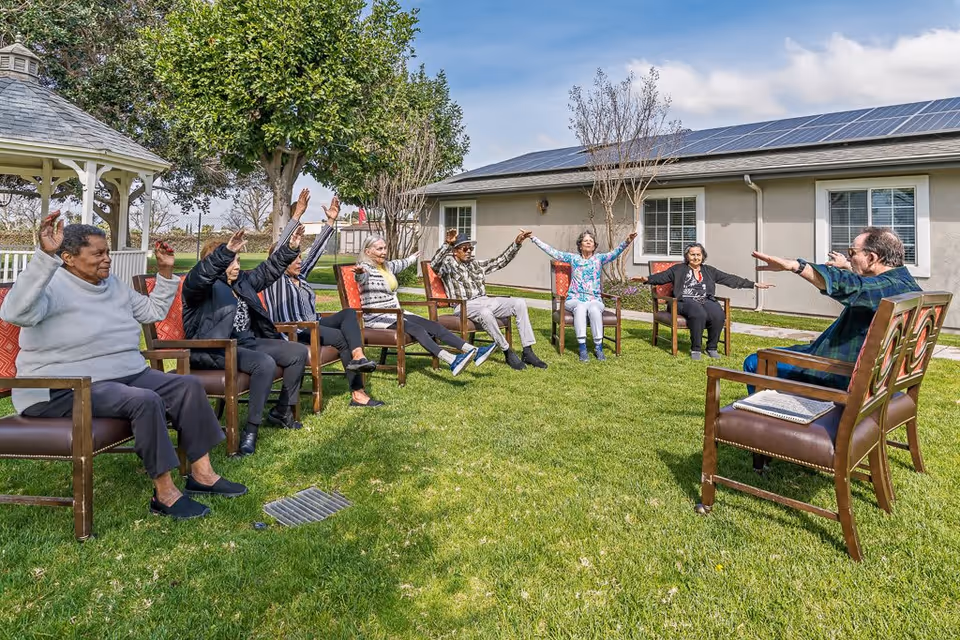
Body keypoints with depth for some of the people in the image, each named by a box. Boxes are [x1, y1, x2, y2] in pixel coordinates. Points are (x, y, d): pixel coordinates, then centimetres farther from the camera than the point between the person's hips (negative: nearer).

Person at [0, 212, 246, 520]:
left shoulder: (113, 285, 13)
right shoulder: (54, 287, -12)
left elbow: (155, 310, 22)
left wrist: (166, 272, 10)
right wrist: (45, 255, -42)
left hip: (128, 375, 9)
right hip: (65, 389, -9)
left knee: (189, 386, -7)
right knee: (145, 401, -33)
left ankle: (201, 474, -6)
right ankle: (165, 494, -21)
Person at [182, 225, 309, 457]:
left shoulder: (241, 280, 17)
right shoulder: (203, 286, -8)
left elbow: (267, 270, 20)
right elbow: (198, 277, -31)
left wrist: (291, 248, 8)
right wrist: (226, 251, -47)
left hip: (247, 342, 9)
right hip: (216, 349, -9)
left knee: (299, 352, 1)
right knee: (265, 363, -35)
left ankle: (281, 411, 13)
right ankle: (251, 429, -23)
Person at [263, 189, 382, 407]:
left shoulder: (300, 275, 17)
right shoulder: (274, 279, -4)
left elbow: (316, 249, 16)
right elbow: (279, 248, -18)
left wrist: (331, 221, 11)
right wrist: (297, 215, -24)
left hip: (313, 325, 8)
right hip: (293, 332, -8)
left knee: (349, 313, -17)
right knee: (343, 338, -25)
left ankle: (358, 356, -39)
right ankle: (358, 393, -24)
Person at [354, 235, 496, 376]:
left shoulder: (388, 266, 16)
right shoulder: (365, 267, -8)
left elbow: (402, 263, 39)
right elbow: (362, 277, -33)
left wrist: (413, 257, 56)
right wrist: (360, 273, -56)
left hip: (396, 313, 8)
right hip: (376, 317, -8)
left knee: (433, 326, -11)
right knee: (416, 329, -31)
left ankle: (474, 351, -22)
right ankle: (452, 361, -49)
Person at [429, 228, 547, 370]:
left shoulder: (476, 264, 22)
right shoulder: (448, 265, 4)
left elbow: (500, 261, 20)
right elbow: (434, 265, -18)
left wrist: (517, 243, 10)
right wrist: (447, 244, -25)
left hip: (485, 301, 7)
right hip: (465, 306, -6)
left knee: (519, 303, -14)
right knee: (485, 313, -40)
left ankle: (528, 353, -16)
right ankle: (508, 353, -23)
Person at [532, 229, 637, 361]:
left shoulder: (599, 258, 11)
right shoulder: (573, 258, 12)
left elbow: (615, 253, -7)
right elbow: (552, 251, 9)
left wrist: (627, 242, -26)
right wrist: (533, 238, 5)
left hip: (594, 300, 0)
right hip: (575, 299, 0)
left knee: (594, 309, -34)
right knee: (580, 308, -35)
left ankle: (598, 348, -28)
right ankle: (582, 348, -36)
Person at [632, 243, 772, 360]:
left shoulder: (710, 271, 22)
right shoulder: (678, 269, 14)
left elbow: (731, 279, 19)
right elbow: (662, 276, 0)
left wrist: (754, 284, 14)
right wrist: (647, 279, -21)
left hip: (706, 301, 3)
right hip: (686, 301, -3)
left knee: (719, 315, -29)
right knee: (699, 314, -36)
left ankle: (712, 347, -9)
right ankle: (695, 349, -21)